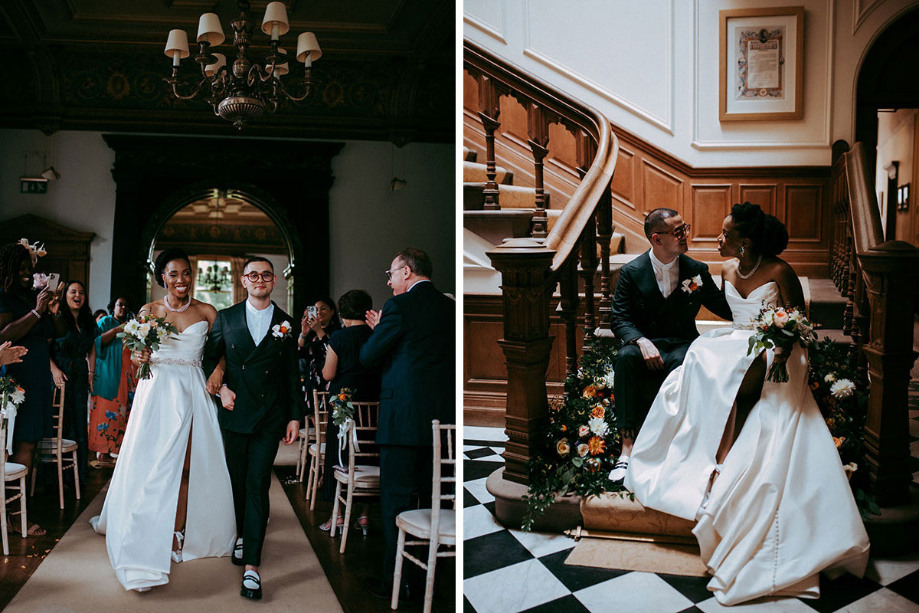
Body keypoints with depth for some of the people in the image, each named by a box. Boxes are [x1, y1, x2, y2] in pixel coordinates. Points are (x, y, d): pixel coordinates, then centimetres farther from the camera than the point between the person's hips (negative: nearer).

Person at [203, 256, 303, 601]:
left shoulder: (285, 324, 6)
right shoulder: (226, 318, 7)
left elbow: (292, 375, 7)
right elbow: (209, 358, 13)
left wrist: (295, 417, 3)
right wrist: (220, 387, -4)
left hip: (270, 417, -1)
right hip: (235, 413, 1)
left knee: (258, 485, -6)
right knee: (237, 481, 12)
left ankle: (252, 565, -7)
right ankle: (242, 535, 37)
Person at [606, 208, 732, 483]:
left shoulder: (697, 270, 5)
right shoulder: (632, 272, -1)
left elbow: (724, 307, 12)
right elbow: (620, 319, -4)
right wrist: (641, 341, -24)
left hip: (682, 344, 1)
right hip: (646, 343, 0)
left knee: (684, 364, -36)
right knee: (625, 357, -35)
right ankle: (628, 446, -35)